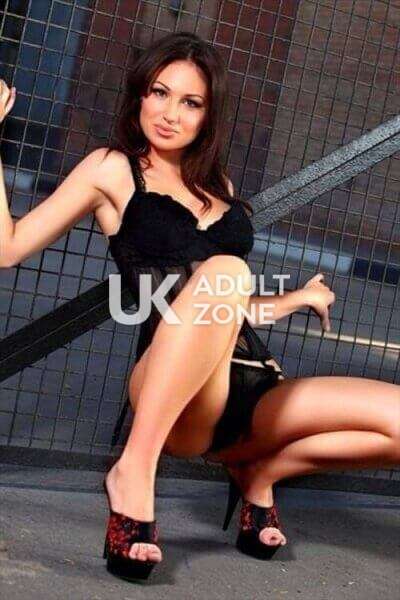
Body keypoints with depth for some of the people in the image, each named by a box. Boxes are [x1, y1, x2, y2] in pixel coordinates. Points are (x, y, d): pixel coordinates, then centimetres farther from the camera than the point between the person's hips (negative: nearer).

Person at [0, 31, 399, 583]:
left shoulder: (217, 185, 23)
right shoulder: (114, 169, 10)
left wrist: (295, 299, 31)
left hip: (251, 392, 6)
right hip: (171, 399, -6)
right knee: (222, 267, -36)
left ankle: (259, 472, 9)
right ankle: (134, 471, -27)